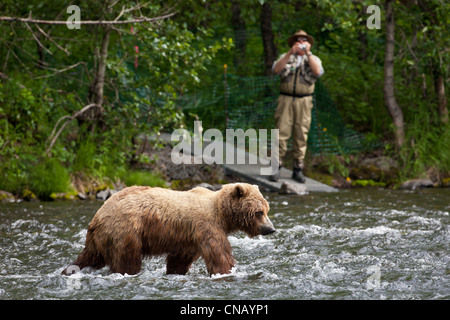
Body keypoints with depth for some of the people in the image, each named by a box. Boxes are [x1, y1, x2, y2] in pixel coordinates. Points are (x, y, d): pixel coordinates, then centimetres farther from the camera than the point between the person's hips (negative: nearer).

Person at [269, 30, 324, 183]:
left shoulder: (313, 59, 12)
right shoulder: (285, 57, 13)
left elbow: (318, 72, -10)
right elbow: (276, 70, -7)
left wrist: (308, 53, -14)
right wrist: (290, 53, -14)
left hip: (304, 101, 0)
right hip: (286, 100, 0)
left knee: (301, 135, 0)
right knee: (282, 132, -8)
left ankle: (298, 169, 5)